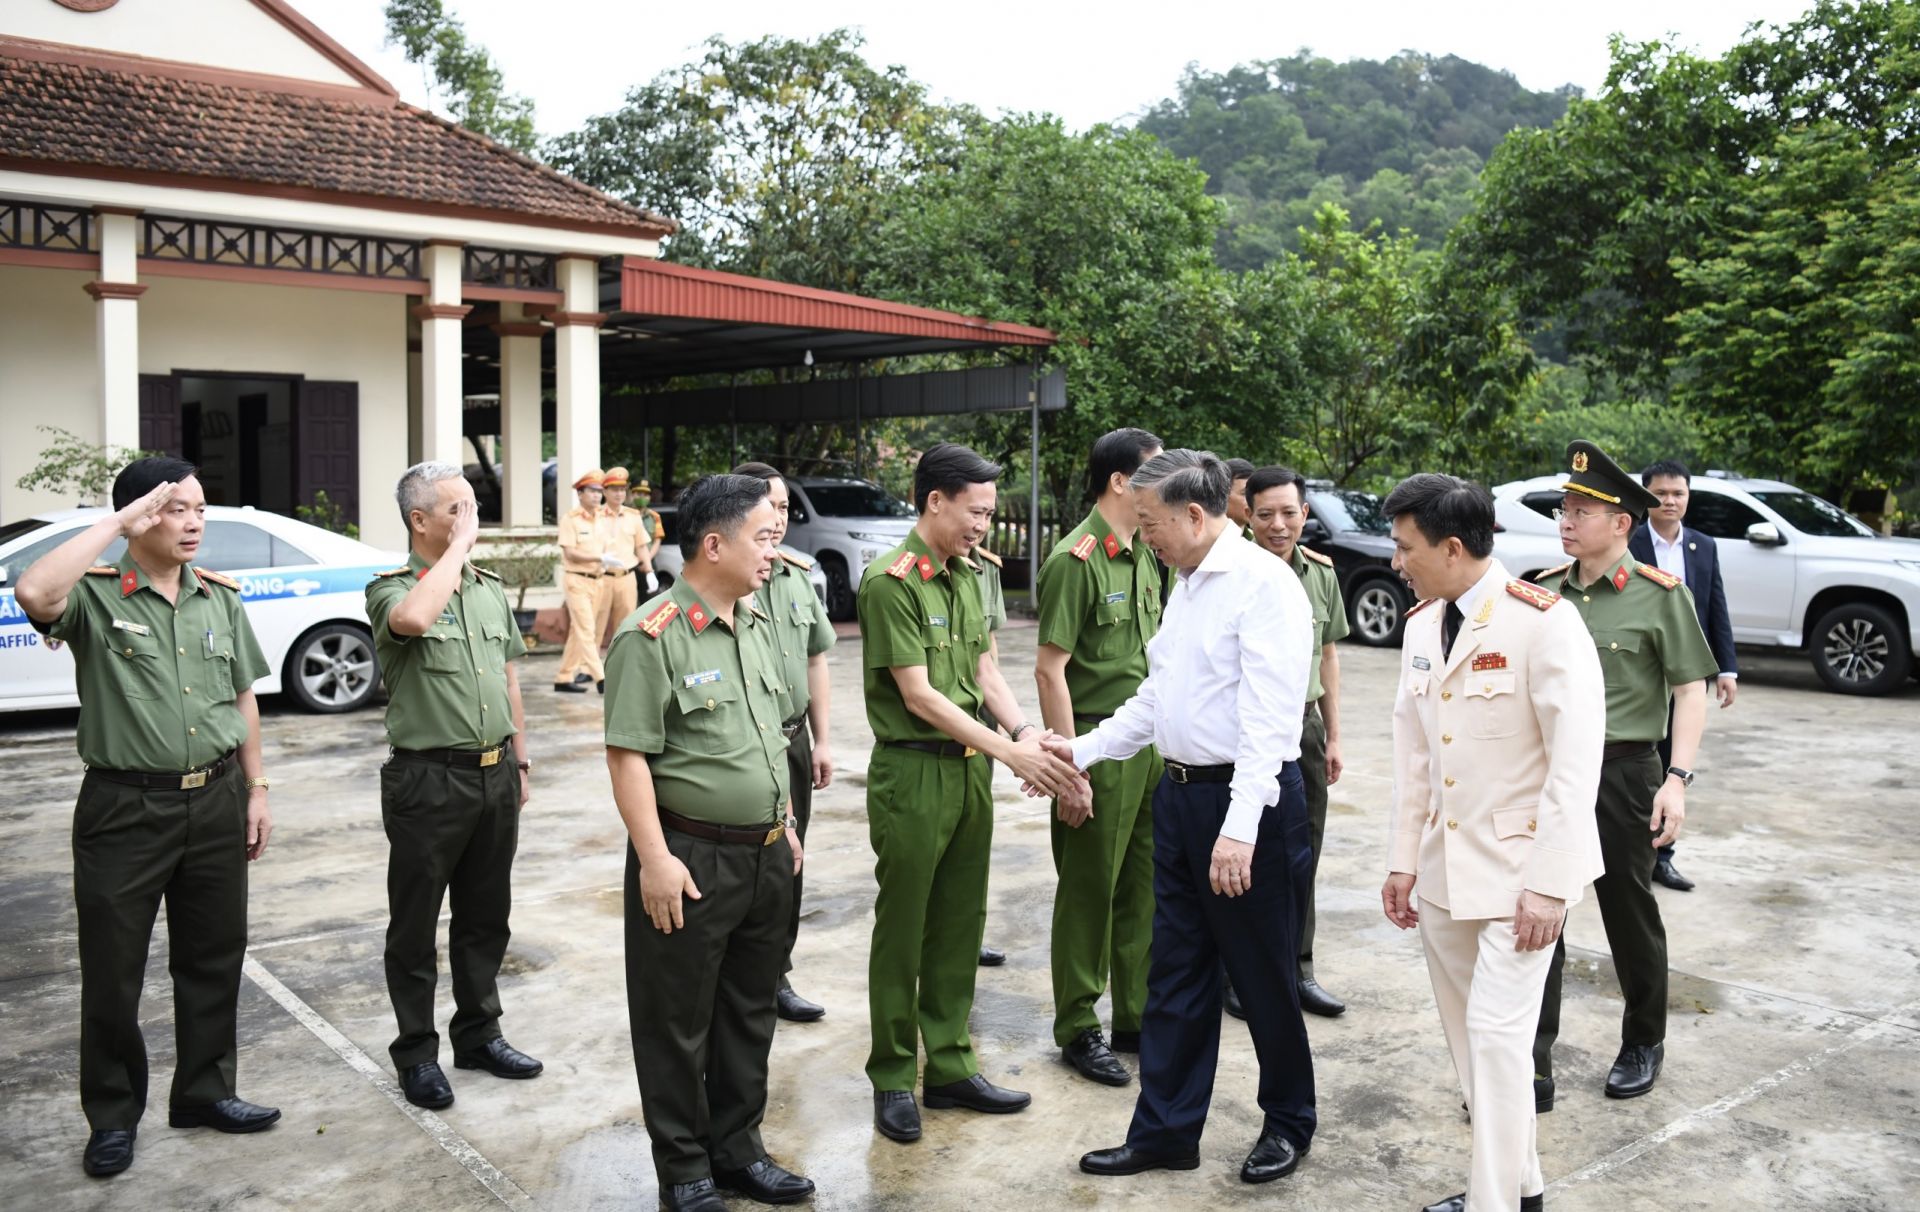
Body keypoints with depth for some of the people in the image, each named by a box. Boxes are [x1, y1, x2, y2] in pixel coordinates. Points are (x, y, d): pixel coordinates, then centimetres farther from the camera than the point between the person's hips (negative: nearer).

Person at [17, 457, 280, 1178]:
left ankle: (204, 1091, 30)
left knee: (213, 957, 14)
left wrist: (256, 789, 11)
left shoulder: (220, 597, 7)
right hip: (125, 807, -4)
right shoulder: (95, 594, -8)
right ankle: (113, 1117, 23)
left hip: (216, 801, 5)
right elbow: (32, 593, -33)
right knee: (113, 970, 7)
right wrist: (120, 520, -25)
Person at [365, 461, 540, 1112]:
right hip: (427, 781, -6)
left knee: (486, 916, 16)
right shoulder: (391, 588, -10)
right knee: (416, 924, 8)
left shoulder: (492, 589, 9)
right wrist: (459, 544, -24)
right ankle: (417, 1052, 21)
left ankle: (478, 1033, 31)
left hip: (495, 775, 6)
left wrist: (520, 760, 17)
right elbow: (414, 619, -36)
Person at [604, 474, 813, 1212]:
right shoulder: (651, 636, -15)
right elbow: (628, 754, -17)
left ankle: (737, 1151, 34)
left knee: (750, 1014, 18)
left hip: (767, 856, 8)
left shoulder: (759, 623, 9)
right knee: (678, 1026, 7)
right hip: (692, 860, -7)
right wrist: (655, 859, -19)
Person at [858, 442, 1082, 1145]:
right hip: (912, 773, -8)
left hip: (970, 769, 8)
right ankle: (893, 1080, 19)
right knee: (902, 931, 5)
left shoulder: (967, 575, 9)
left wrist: (1026, 731, -8)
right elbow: (918, 696, -19)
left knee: (960, 927, 15)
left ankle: (950, 1068, 28)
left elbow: (985, 671, 10)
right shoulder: (890, 581, -16)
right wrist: (1009, 752, -21)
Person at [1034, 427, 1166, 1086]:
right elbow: (1050, 669, -17)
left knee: (1143, 888, 15)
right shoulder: (1076, 560, -14)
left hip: (1148, 741, 8)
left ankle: (1138, 1018, 29)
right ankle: (1078, 1030, 18)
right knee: (1089, 893, 4)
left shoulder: (1143, 556, 11)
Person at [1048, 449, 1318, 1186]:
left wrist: (1240, 827, -28)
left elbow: (1268, 718, -22)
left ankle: (1288, 1124, 30)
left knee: (1263, 977, 9)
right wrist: (1084, 751, 14)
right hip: (1179, 793, 9)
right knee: (1175, 974, 14)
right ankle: (1165, 1132, 27)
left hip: (1246, 800, -8)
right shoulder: (1185, 587, 13)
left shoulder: (1264, 586, -16)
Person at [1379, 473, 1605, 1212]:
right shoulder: (1422, 626, 6)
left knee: (1497, 1032, -8)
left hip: (1518, 867, -7)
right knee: (1468, 1033, 13)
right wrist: (1403, 862, 9)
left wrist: (1549, 884, -18)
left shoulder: (1544, 622, -16)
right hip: (1445, 868, 7)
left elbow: (1578, 759, -17)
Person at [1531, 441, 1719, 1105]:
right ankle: (1530, 1070, 10)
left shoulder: (1660, 596, -7)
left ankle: (1643, 1045, 35)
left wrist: (1678, 778, -16)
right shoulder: (1543, 593, 5)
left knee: (1631, 918, 13)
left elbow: (1691, 689, -7)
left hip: (1623, 773, -3)